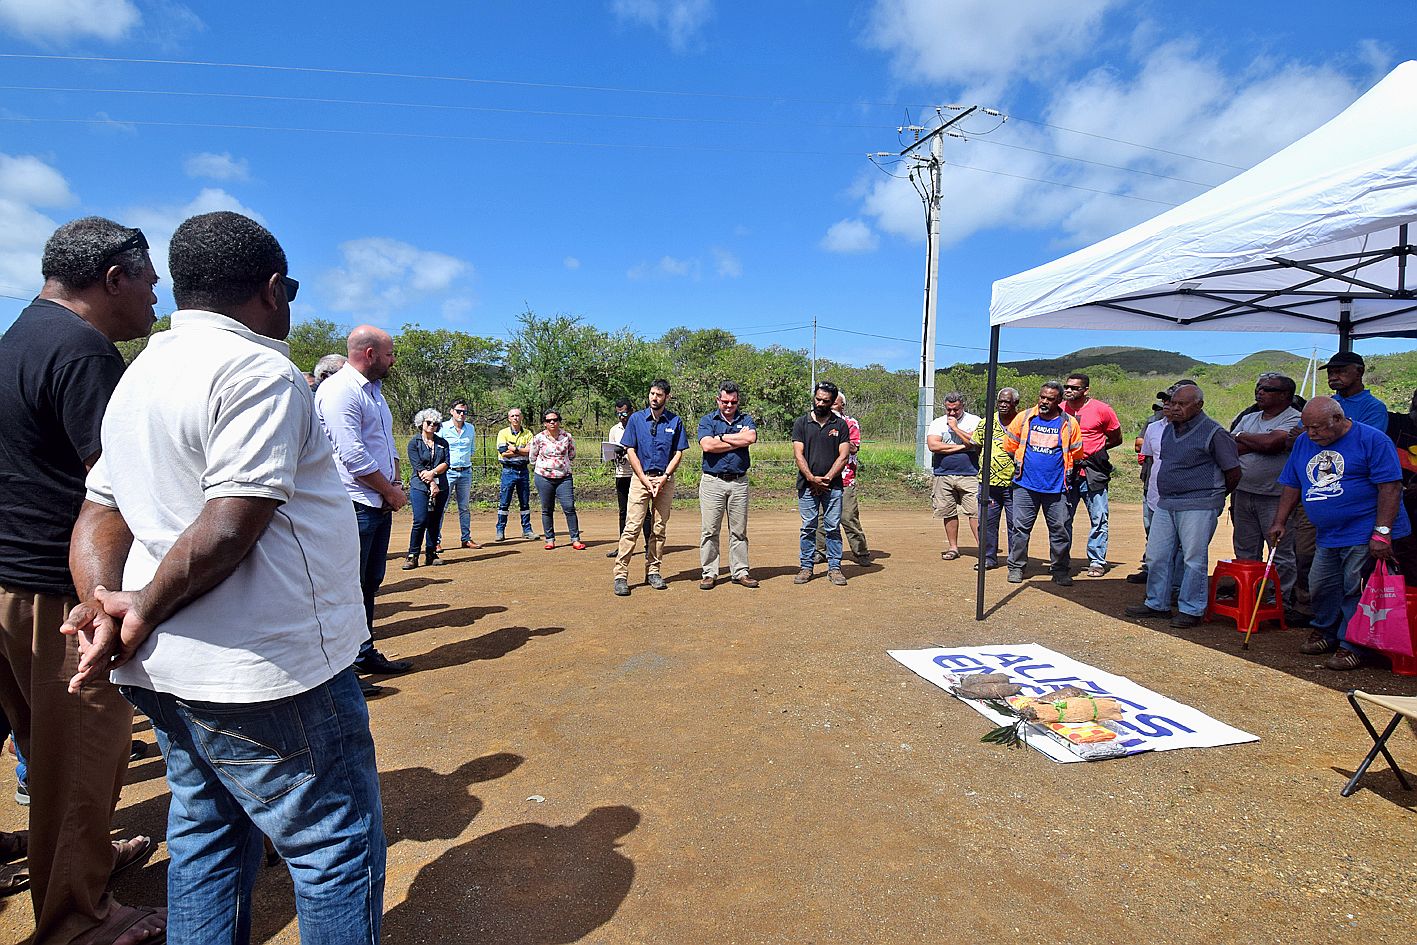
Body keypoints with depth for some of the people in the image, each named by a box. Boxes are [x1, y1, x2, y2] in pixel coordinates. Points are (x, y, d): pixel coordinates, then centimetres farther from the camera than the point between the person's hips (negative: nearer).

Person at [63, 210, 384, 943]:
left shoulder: (139, 375, 14)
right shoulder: (259, 370, -16)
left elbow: (100, 512, 10)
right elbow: (230, 527, -23)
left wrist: (105, 601, -3)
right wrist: (145, 610, -9)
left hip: (163, 672, 9)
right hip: (266, 673, -9)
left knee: (207, 836, 23)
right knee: (337, 847, 7)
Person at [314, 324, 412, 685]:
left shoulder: (375, 390, 17)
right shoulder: (340, 390, -13)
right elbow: (353, 455, -20)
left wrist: (396, 481, 6)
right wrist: (391, 492, -12)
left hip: (380, 504, 10)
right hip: (354, 506, -9)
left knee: (370, 583, 17)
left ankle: (365, 654, 29)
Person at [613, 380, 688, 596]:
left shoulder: (675, 421, 5)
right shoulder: (636, 418, 4)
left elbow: (678, 453, 4)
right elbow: (630, 451, 1)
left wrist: (663, 478, -9)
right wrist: (645, 480, -8)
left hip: (665, 480, 2)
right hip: (641, 477, -1)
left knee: (660, 529, 5)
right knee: (632, 527, -8)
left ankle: (652, 572, 15)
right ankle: (620, 575, -6)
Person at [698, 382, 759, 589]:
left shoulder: (746, 420, 11)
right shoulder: (707, 420, 7)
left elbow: (751, 438, -11)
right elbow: (707, 445, -12)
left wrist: (721, 437, -6)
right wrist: (738, 440, -7)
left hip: (739, 482, 2)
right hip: (712, 481, -2)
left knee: (739, 531, 7)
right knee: (709, 531, 0)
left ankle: (740, 572, 15)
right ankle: (709, 574, 8)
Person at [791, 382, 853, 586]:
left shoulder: (840, 425, 7)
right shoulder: (801, 423, 6)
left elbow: (843, 456, 0)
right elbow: (798, 454, -1)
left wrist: (826, 479, -10)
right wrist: (812, 479, -12)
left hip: (833, 486, 0)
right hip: (807, 486, 0)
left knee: (833, 528, 2)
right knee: (808, 528, 4)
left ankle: (834, 568, 10)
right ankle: (806, 567, 12)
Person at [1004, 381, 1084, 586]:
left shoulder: (1069, 423, 1)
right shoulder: (1024, 418, 2)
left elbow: (1076, 454, 10)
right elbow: (1010, 444, 12)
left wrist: (1063, 472, 14)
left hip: (1056, 487, 0)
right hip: (1025, 485, 0)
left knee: (1060, 529, 5)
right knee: (1020, 527, 3)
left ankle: (1061, 571, 18)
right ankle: (1016, 568, 13)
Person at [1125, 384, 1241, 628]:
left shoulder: (1213, 433, -9)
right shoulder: (1169, 429, 12)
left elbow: (1233, 472, -5)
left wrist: (1215, 496, 8)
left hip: (1198, 507, -7)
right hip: (1165, 503, 7)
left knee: (1194, 558, -1)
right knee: (1156, 555, 9)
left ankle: (1191, 609, 10)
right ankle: (1157, 603, 21)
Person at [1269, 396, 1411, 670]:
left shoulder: (1372, 439, -8)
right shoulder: (1303, 442, 10)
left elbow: (1391, 487, -13)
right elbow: (1291, 486, 15)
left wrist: (1382, 532, -18)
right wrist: (1279, 522, 8)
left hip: (1365, 536, -6)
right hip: (1327, 536, 6)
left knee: (1356, 591, -3)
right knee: (1320, 588, 10)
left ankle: (1352, 647, 9)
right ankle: (1325, 633, 29)